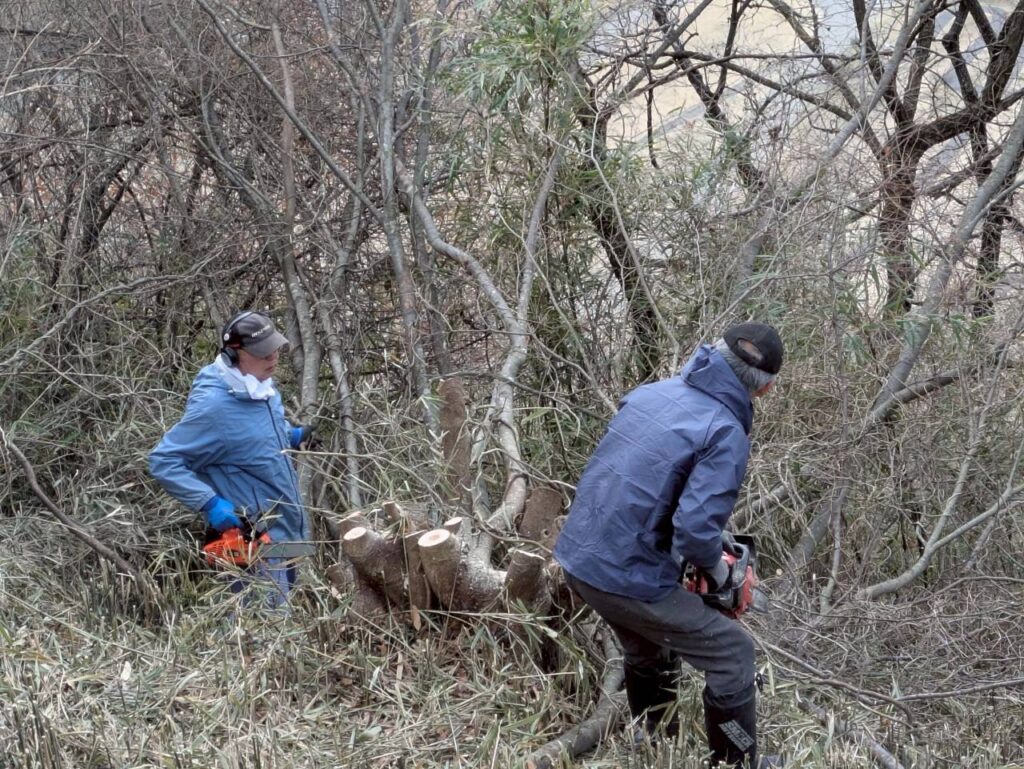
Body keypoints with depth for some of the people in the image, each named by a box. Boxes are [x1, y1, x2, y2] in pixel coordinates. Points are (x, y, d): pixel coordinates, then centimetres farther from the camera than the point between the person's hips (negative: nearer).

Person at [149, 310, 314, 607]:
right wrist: (210, 504, -28)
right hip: (255, 542, -9)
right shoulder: (213, 404, -23)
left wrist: (290, 435, 9)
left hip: (285, 532, 9)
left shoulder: (261, 387, 4)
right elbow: (163, 461, -20)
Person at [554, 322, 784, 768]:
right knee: (732, 653, 9)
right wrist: (716, 567, -2)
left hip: (577, 558, 8)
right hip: (628, 578, -8)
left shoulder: (651, 393, 6)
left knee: (647, 650, 32)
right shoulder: (726, 435, -16)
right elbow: (695, 530, -25)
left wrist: (706, 529, 18)